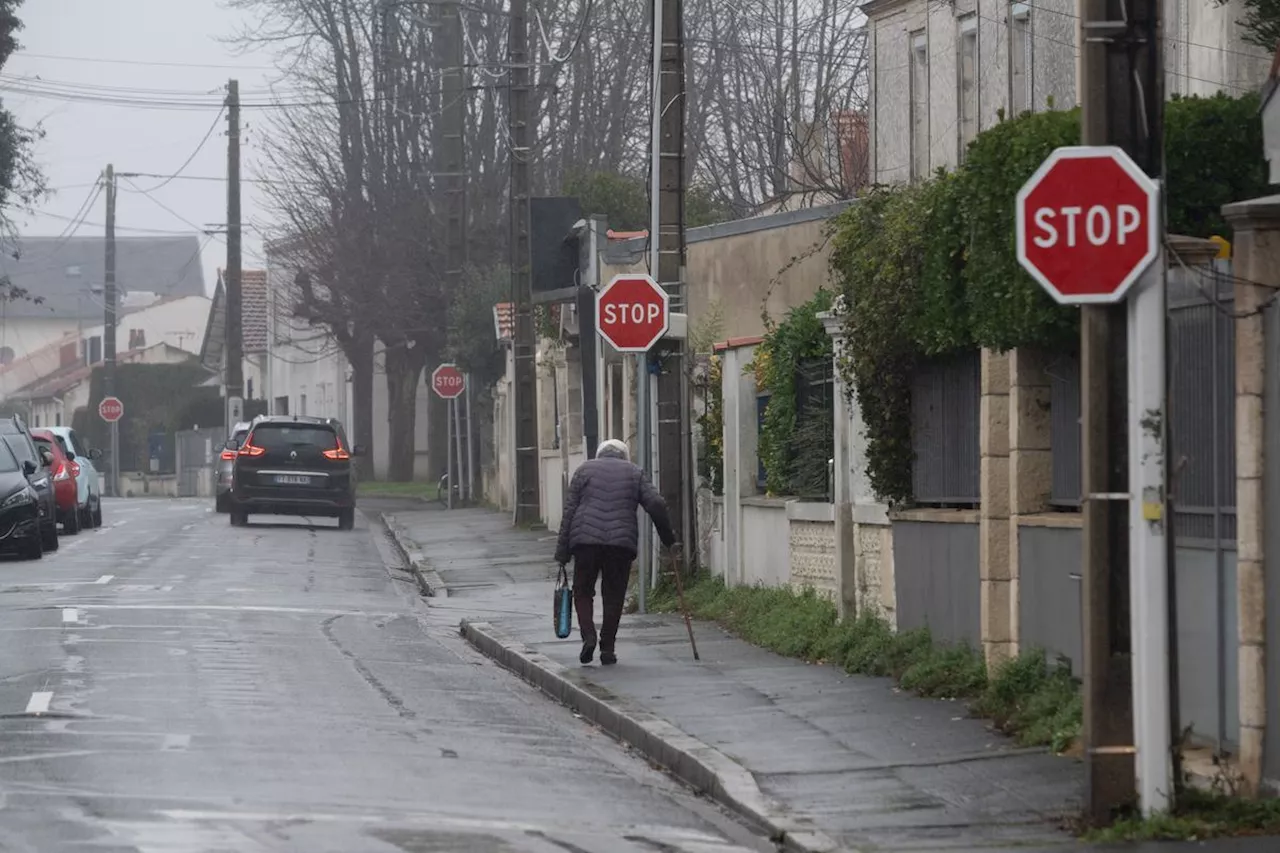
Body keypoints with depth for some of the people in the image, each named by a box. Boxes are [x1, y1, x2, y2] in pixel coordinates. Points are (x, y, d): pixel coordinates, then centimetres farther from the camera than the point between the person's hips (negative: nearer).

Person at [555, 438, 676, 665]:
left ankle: (588, 635, -9)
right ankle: (607, 649, 6)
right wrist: (668, 537, 13)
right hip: (622, 542, 0)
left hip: (585, 540, 0)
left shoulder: (585, 470, 13)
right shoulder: (634, 472, 15)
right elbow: (656, 504, 3)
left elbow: (569, 511, 7)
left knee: (583, 592, 11)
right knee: (613, 596, 9)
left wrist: (562, 552, 6)